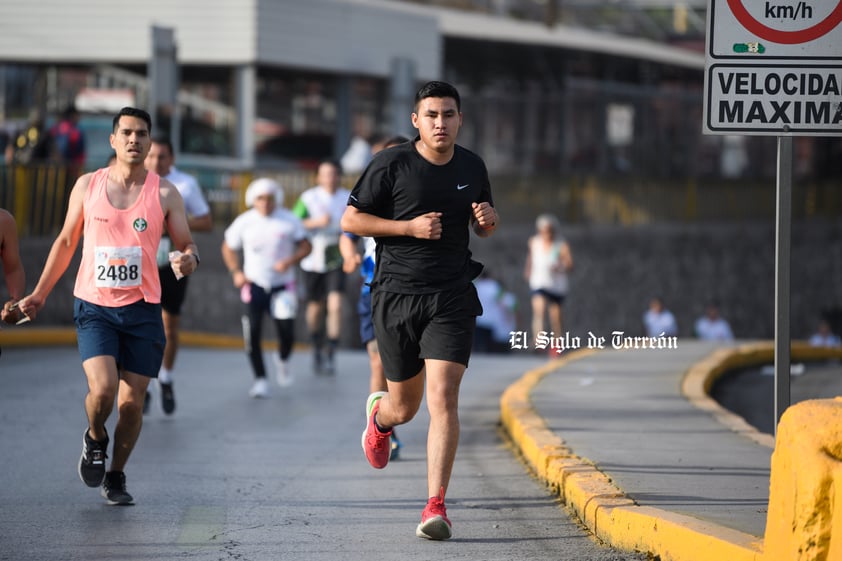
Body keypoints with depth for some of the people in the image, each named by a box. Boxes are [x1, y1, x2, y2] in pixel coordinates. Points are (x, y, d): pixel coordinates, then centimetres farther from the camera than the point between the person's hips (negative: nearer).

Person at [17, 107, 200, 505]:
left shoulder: (164, 193, 2)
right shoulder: (87, 186, 4)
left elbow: (186, 245, 4)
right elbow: (66, 241, 14)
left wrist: (188, 259, -21)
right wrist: (39, 294, 16)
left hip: (141, 309, 1)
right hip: (93, 307, -1)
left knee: (131, 402, 0)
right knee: (102, 389, -19)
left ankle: (115, 477, 21)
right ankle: (95, 440, 13)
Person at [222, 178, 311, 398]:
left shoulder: (289, 221, -3)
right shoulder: (244, 222, 0)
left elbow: (305, 246, 2)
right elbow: (228, 248, 12)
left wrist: (290, 261, -17)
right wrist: (236, 272, -3)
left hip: (282, 285, 0)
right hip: (254, 285, 0)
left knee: (287, 333, -5)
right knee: (253, 332, -10)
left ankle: (282, 360, 31)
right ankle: (260, 379, 2)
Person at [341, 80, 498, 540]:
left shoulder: (472, 167, 7)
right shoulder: (392, 164, -6)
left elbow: (483, 228, 22)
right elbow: (350, 219, -3)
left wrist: (488, 220, -3)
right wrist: (409, 227, -14)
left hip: (451, 298, 1)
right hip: (397, 295, -1)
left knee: (443, 400, -15)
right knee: (404, 407, 10)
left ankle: (436, 506, -13)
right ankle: (378, 414, 50)